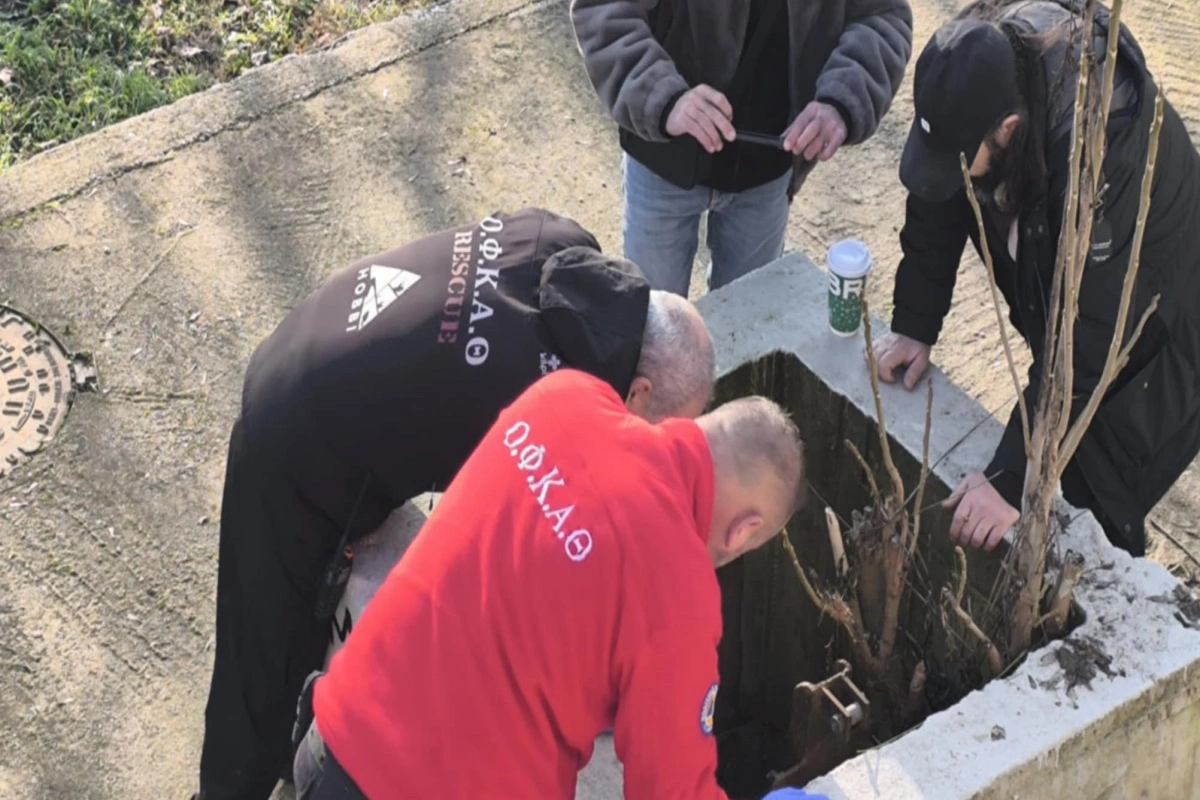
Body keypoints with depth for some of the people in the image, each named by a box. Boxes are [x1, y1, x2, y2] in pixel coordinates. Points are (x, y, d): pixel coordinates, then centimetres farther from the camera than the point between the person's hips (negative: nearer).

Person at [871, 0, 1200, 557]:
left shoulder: (1102, 144, -42)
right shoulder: (978, 69, -23)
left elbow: (1084, 339, -39)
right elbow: (937, 211, -6)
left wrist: (1012, 478, -37)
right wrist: (914, 325, -8)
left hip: (1149, 342, -6)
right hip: (1055, 312, 6)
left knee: (1097, 516, 1)